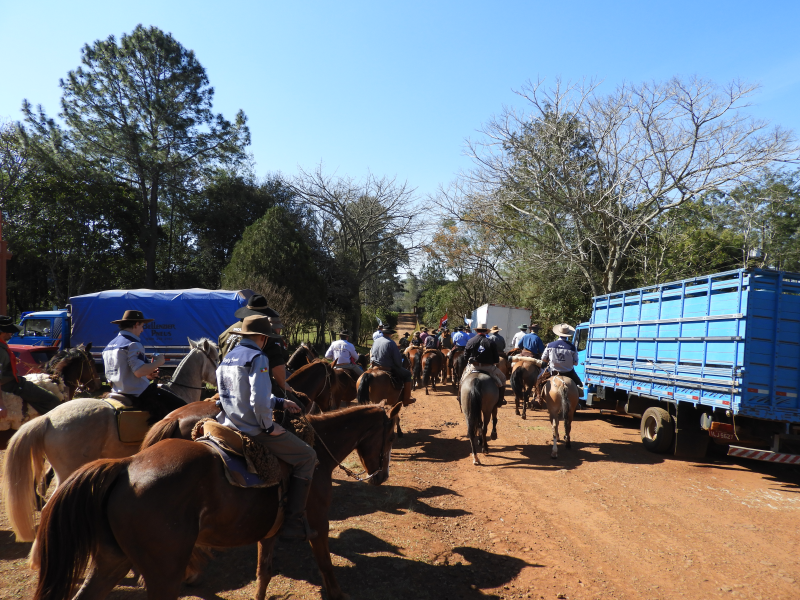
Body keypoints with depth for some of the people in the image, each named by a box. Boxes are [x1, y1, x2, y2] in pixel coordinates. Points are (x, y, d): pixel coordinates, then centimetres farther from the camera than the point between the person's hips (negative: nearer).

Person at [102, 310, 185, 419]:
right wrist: (158, 362, -11)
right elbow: (139, 371, -26)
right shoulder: (133, 344, -15)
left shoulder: (109, 346, 16)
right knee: (180, 406, -11)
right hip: (138, 394, -10)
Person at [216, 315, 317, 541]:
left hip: (230, 427, 9)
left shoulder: (227, 359, 12)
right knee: (307, 456, 1)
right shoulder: (258, 358, -15)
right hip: (254, 430, -9)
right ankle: (294, 523, -2)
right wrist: (269, 427, -11)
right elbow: (259, 401, -27)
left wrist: (280, 402, 19)